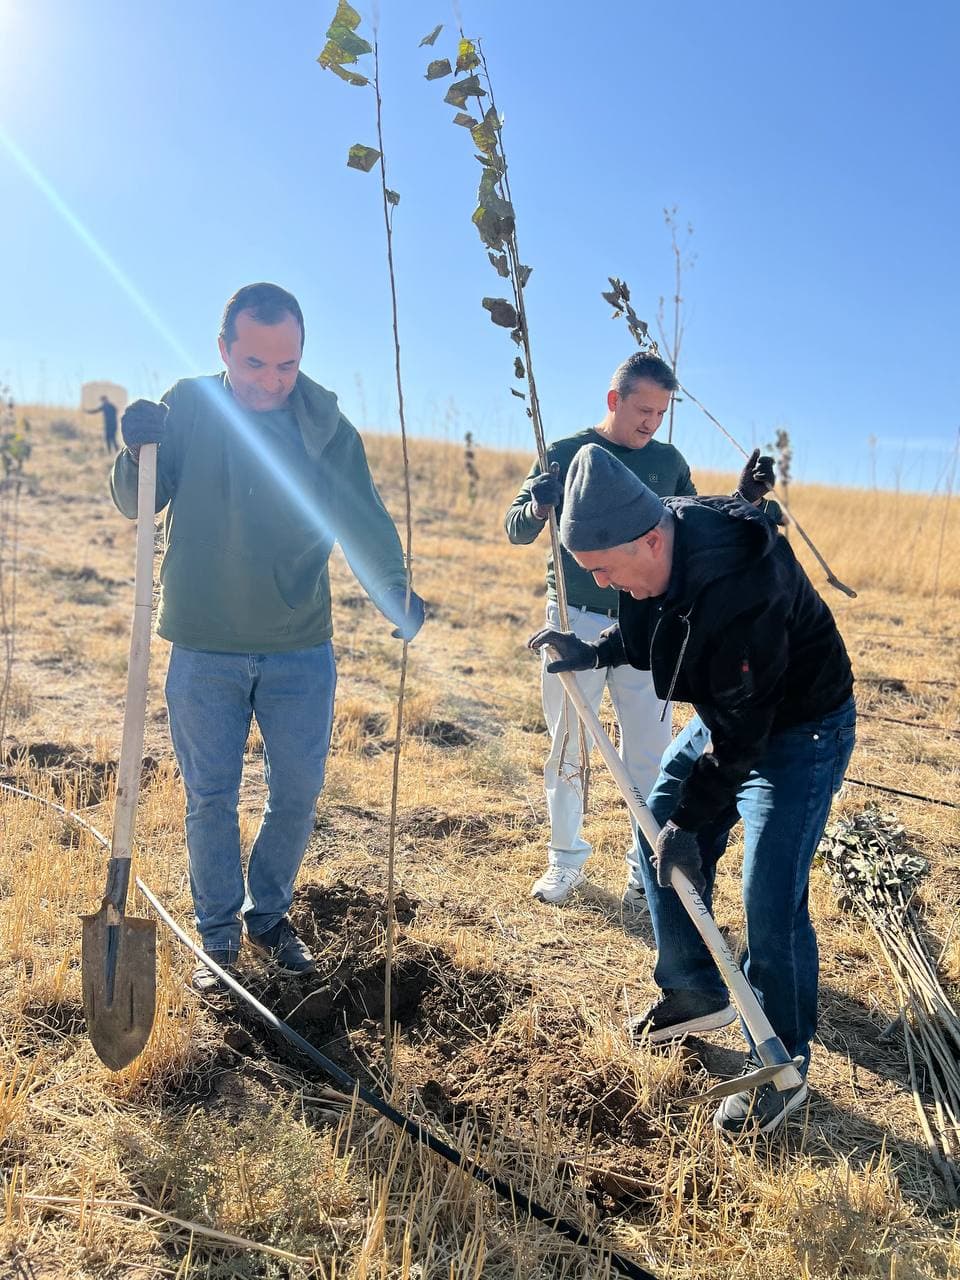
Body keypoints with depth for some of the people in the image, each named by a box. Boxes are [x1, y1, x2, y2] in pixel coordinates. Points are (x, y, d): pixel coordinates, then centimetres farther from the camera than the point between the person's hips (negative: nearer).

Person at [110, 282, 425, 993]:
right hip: (203, 648, -1)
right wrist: (138, 451, -24)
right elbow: (136, 505, -2)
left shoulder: (328, 427, -2)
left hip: (301, 649, 1)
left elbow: (364, 518, -9)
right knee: (212, 798, 9)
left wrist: (395, 587, -29)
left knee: (299, 794, 10)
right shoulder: (188, 407, -3)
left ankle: (268, 914, 34)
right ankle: (219, 936, 27)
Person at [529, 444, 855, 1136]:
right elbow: (645, 632, 9)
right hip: (726, 716, 9)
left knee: (771, 903, -9)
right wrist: (592, 652, -8)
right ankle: (697, 994, 32)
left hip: (799, 731, -9)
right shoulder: (656, 542, -11)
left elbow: (742, 729, -30)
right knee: (658, 841, 13)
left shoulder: (739, 586, -38)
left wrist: (690, 821, -23)